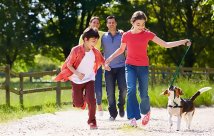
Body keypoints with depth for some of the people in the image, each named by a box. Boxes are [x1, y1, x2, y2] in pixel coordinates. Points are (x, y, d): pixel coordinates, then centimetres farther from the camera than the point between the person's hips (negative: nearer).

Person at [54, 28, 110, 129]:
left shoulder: (95, 52, -7)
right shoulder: (76, 50, -19)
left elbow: (101, 60, 11)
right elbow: (69, 65, -13)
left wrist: (105, 65, -11)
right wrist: (77, 73, -28)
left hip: (89, 79, 2)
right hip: (76, 80, -2)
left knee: (91, 100, -15)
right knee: (78, 104, 3)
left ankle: (92, 121, 3)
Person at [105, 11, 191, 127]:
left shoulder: (147, 34, -4)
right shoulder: (126, 35, -2)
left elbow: (166, 44, -2)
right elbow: (121, 49, 17)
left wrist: (182, 42, -9)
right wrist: (109, 58, 10)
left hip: (143, 67, 0)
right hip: (130, 66, 0)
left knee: (143, 94, 2)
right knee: (131, 89, -20)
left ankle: (146, 112, 33)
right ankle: (133, 117, -16)